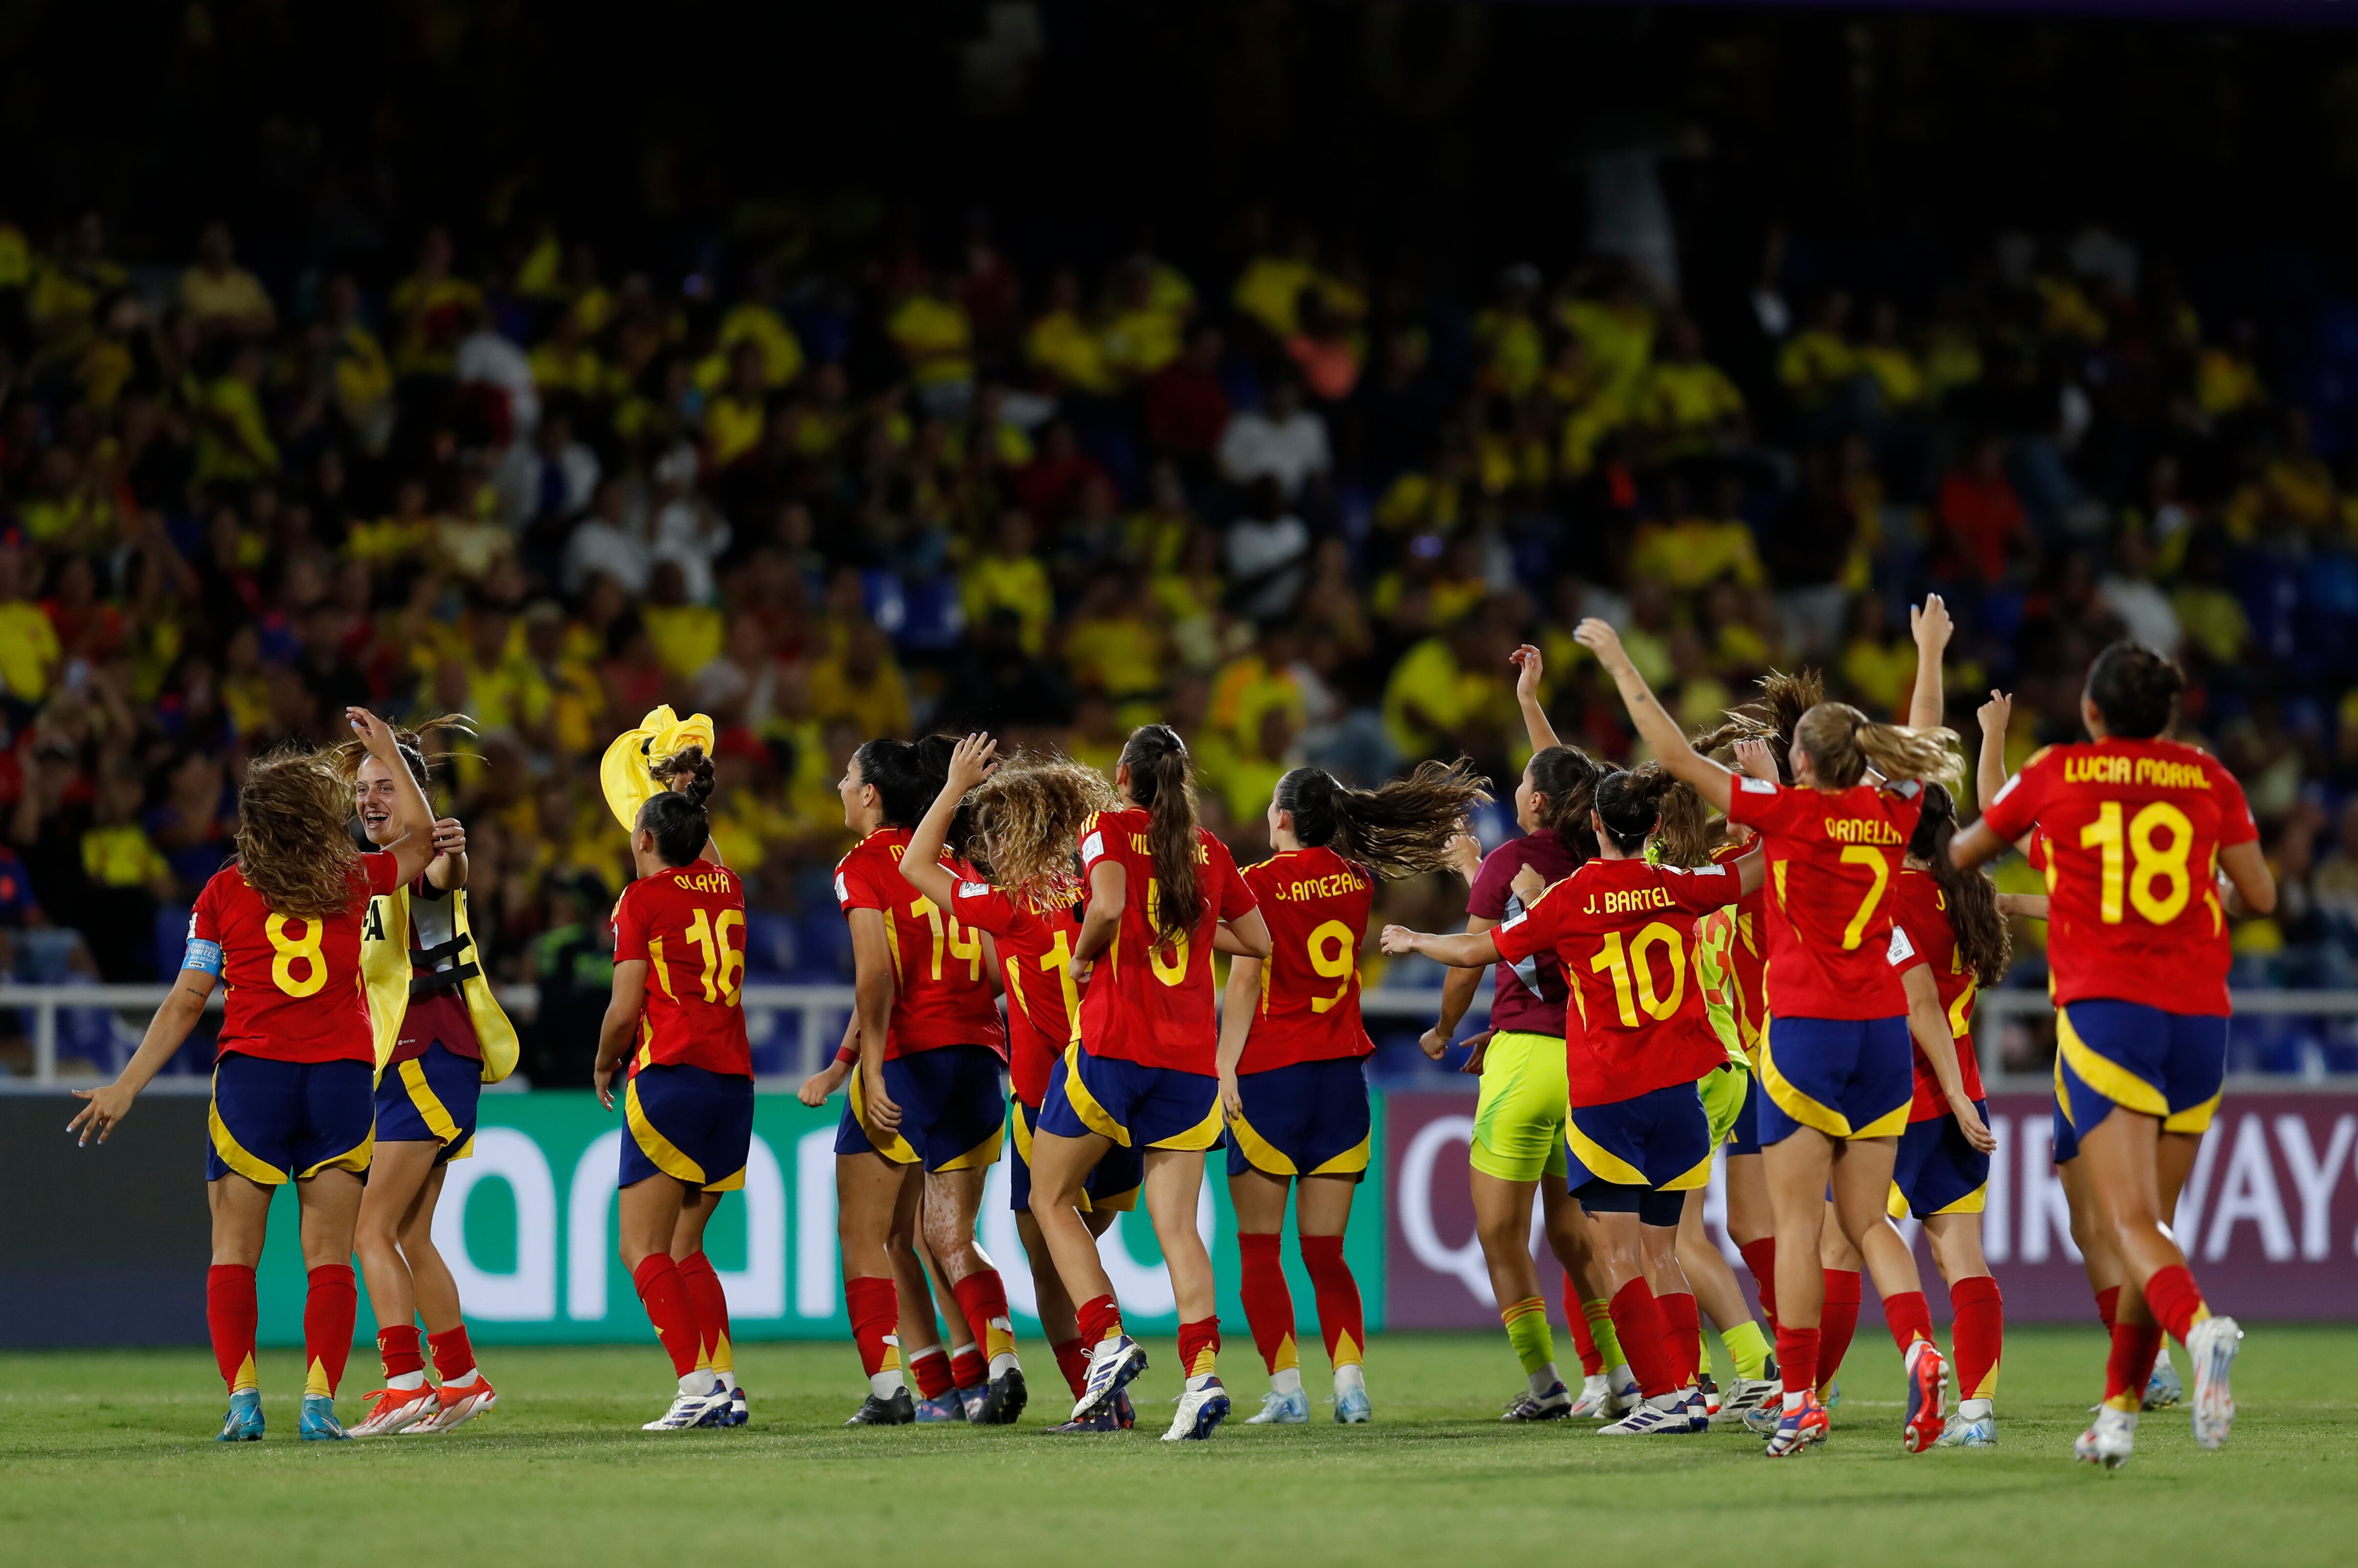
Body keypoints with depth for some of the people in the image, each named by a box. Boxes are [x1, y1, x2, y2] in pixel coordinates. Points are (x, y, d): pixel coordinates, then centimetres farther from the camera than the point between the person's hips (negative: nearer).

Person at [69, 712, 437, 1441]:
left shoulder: (224, 893, 3)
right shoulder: (353, 883, 6)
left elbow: (185, 1003, 1)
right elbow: (420, 834, 23)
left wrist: (126, 1087, 5)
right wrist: (386, 751, 30)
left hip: (251, 1075, -1)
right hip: (343, 1077, 1)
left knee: (234, 1251, 5)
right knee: (328, 1255, 2)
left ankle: (242, 1400, -8)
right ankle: (319, 1403, -10)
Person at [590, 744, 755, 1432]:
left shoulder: (643, 897, -4)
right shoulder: (727, 887, 13)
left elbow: (625, 1008, -8)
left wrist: (604, 1066, 9)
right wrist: (688, 799, 44)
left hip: (670, 1074, -7)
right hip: (735, 1082, 7)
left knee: (644, 1248, -5)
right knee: (684, 1246, 14)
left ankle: (698, 1381, -19)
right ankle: (723, 1384, 3)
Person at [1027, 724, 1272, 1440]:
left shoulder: (1109, 830, -1)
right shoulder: (1208, 850, 12)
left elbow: (1109, 905, -20)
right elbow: (1259, 941, 19)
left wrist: (1083, 953, -2)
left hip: (1113, 1043, -4)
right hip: (1192, 1058, 4)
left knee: (1052, 1199, 11)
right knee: (1177, 1224, 1)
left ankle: (1107, 1341, -5)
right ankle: (1202, 1372, -16)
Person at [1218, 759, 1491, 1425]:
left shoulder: (1261, 883, -7)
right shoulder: (1356, 881, 7)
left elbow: (1245, 982, -12)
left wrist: (1226, 1067, -12)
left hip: (1270, 1074, -5)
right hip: (1343, 1074, 5)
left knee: (1259, 1251, 3)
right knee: (1326, 1252, 8)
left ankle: (1286, 1388, -5)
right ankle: (1350, 1380, -7)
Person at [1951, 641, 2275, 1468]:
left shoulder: (2056, 774, 5)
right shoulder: (2208, 778, 8)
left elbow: (1958, 856, 18)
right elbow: (2259, 896, 11)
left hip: (2103, 1011, -3)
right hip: (2198, 1016, 3)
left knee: (2131, 1221, -13)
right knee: (2147, 1219, 12)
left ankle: (2200, 1326, -42)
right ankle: (2118, 1414, 16)